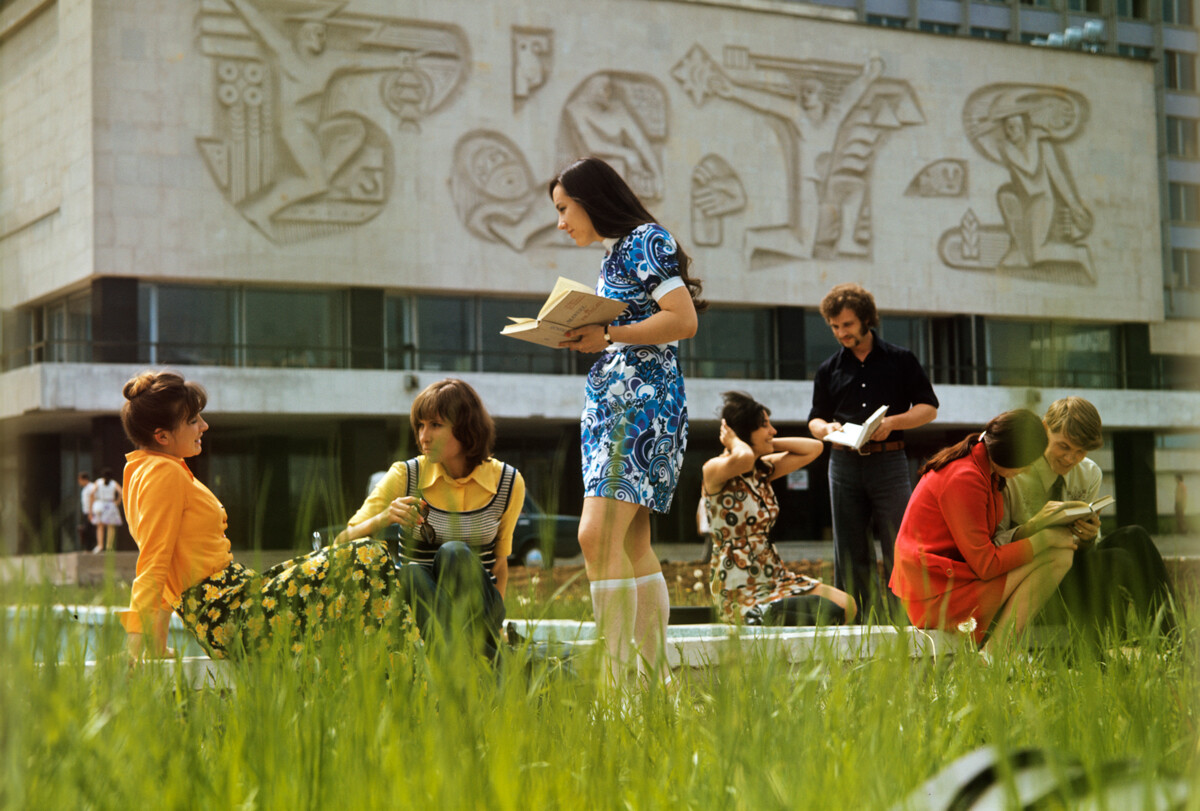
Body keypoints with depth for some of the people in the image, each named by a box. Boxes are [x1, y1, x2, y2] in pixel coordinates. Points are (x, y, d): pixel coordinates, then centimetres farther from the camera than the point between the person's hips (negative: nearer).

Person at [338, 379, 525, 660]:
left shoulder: (509, 483, 1)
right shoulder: (405, 476, -2)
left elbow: (499, 564, 10)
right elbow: (342, 545, -6)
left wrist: (494, 623, -3)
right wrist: (381, 520, -26)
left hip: (479, 616, 0)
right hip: (418, 608, 0)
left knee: (454, 553, -31)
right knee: (411, 574, -34)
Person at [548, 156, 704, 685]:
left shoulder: (646, 241, -6)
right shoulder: (612, 256, 21)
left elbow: (684, 321, -16)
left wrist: (607, 335, -15)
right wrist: (583, 337, 8)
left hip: (644, 403, -10)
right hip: (610, 402, 10)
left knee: (598, 536, -18)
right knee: (631, 543, 8)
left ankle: (619, 674, -18)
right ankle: (655, 674, 12)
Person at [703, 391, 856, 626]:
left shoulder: (763, 470, 13)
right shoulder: (714, 470, -11)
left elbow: (814, 448, 16)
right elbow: (743, 459, -34)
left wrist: (769, 443, 8)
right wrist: (733, 441, -12)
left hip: (774, 578, 9)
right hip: (740, 591, -9)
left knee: (847, 605, -5)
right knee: (829, 614, -21)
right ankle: (755, 618, -2)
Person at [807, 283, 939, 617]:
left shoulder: (900, 360, 7)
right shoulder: (829, 369, 15)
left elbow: (928, 408, 6)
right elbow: (815, 418, 18)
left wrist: (893, 422, -11)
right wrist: (825, 428, -6)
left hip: (889, 461, -3)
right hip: (844, 463, 3)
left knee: (898, 550, -8)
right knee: (850, 554, 4)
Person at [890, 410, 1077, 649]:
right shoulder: (965, 479, -20)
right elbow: (985, 565, -20)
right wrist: (1044, 539, -11)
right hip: (938, 598, -11)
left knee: (1060, 553, 10)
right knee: (1056, 557, -13)